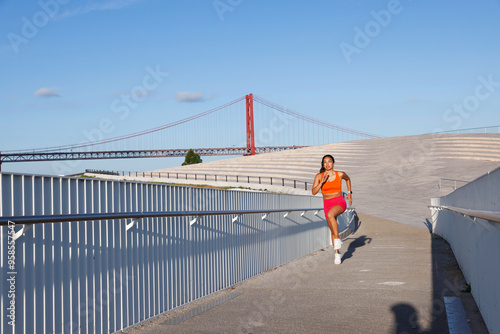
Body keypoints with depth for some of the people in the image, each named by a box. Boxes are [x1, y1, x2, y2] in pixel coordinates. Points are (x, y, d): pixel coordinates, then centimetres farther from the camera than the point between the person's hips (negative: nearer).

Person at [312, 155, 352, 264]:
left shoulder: (340, 174, -4)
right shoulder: (319, 176, -2)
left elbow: (347, 179, 19)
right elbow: (314, 192, -8)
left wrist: (349, 192, 16)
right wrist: (322, 182, -18)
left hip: (340, 202, -3)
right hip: (327, 205, 3)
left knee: (330, 215, -36)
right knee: (333, 231, 9)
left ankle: (337, 239, -22)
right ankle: (337, 254, 24)